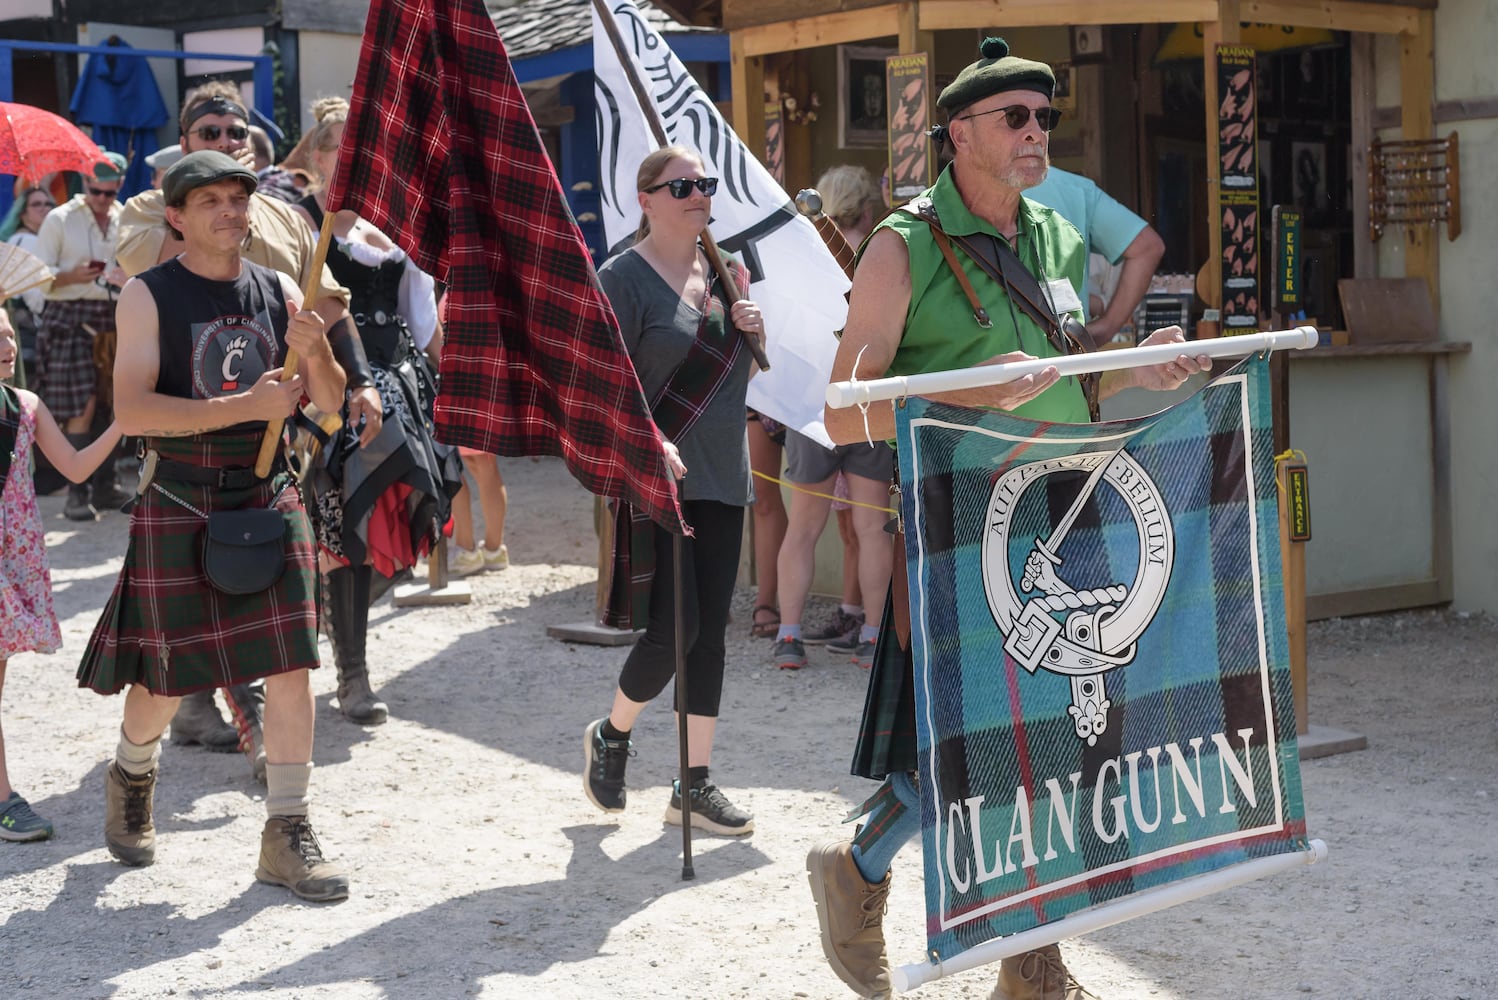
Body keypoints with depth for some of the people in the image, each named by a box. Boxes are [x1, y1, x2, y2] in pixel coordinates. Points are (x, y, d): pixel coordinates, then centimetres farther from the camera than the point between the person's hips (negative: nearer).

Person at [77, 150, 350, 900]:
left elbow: (328, 402, 6)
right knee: (168, 673, 7)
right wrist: (247, 405, -25)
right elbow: (132, 410, -19)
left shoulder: (277, 293, 6)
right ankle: (131, 779, 39)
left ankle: (286, 833, 4)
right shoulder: (148, 297, -7)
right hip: (177, 507, -3)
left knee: (290, 662, -4)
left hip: (267, 496, 3)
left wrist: (316, 352, -17)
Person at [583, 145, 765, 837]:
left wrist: (751, 333, 1)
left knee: (710, 632, 6)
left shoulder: (722, 271, 13)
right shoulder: (623, 278, -7)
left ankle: (695, 785, 14)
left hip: (722, 477, 7)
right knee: (674, 628, -11)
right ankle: (611, 735, 17)